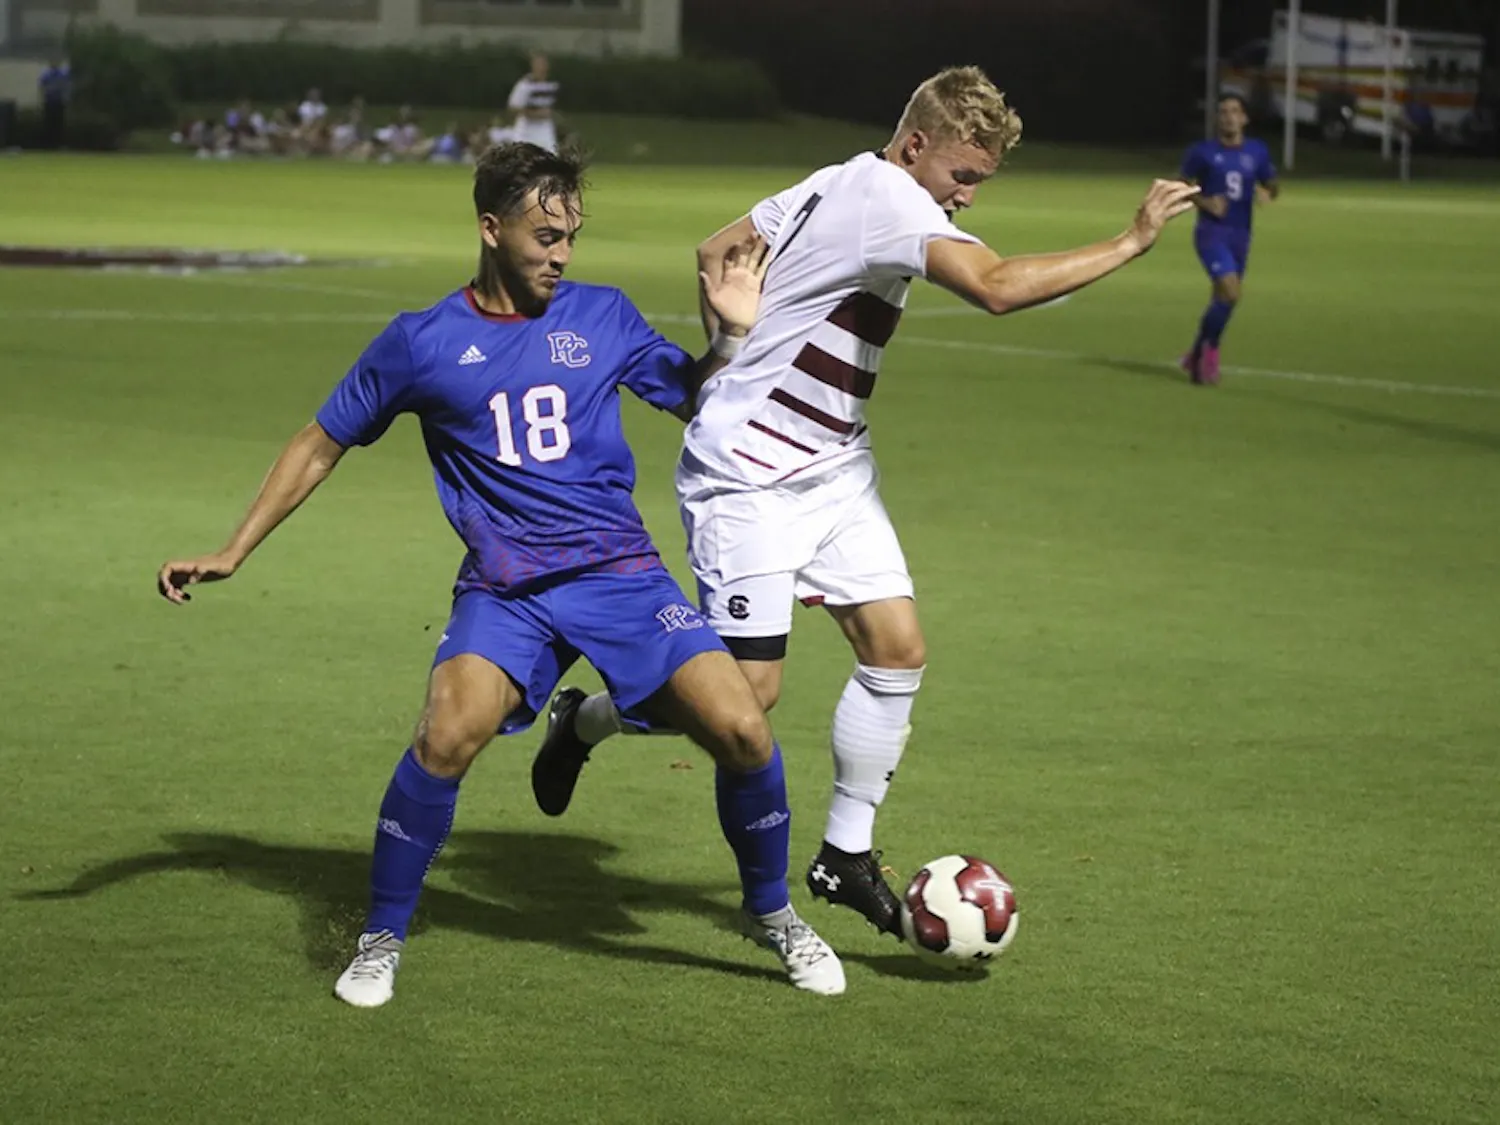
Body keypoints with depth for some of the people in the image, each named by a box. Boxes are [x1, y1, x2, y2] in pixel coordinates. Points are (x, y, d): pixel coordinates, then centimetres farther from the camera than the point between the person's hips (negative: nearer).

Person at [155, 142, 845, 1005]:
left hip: (622, 574, 2)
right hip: (504, 591, -2)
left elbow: (694, 401, 21)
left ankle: (774, 915, 14)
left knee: (743, 731, -13)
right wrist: (232, 554, 9)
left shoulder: (602, 317, 6)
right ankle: (381, 942, -7)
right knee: (448, 736, -28)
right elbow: (322, 446, 12)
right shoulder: (423, 342, 2)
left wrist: (733, 335, 1)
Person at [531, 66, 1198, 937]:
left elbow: (716, 254, 17)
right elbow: (999, 287, -36)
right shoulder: (892, 202, -21)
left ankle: (847, 856, 11)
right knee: (749, 692, -8)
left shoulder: (834, 186, 8)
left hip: (833, 470, 10)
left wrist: (736, 361, 24)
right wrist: (1131, 243, -31)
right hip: (748, 478, -10)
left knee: (898, 650, 2)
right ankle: (584, 721, 18)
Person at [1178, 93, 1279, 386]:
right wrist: (1205, 203, -14)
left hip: (1240, 235, 5)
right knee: (1230, 292, -21)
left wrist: (1267, 192, -9)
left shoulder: (1257, 153, 7)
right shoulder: (1203, 152, -3)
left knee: (1223, 298, 9)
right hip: (1211, 232, -5)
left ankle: (1197, 356, 29)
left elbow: (1272, 186, 16)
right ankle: (1209, 353, -2)